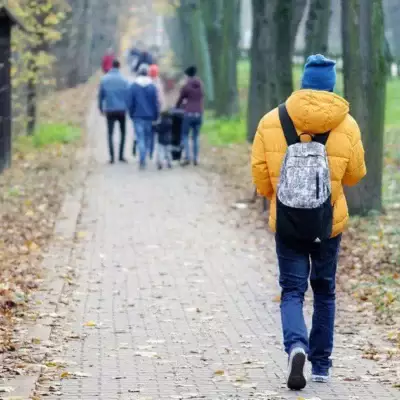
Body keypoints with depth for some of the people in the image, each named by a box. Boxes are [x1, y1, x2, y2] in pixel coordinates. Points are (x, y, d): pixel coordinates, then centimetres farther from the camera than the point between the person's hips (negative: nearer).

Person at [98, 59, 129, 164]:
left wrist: (101, 108, 12)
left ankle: (112, 156, -4)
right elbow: (127, 95, -4)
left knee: (110, 133, 6)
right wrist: (128, 108, 6)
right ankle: (121, 155, 8)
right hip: (121, 110, -1)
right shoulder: (123, 80, -5)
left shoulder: (104, 79, -1)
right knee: (123, 132, 14)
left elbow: (100, 95, 2)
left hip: (109, 111, 1)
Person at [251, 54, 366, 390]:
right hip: (328, 223, 1)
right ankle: (321, 365, 21)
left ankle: (296, 346, -22)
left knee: (292, 291, 5)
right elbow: (355, 174, 2)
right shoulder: (346, 125, -6)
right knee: (324, 291, 16)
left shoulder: (272, 121, -6)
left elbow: (259, 170, -3)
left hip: (286, 222, -1)